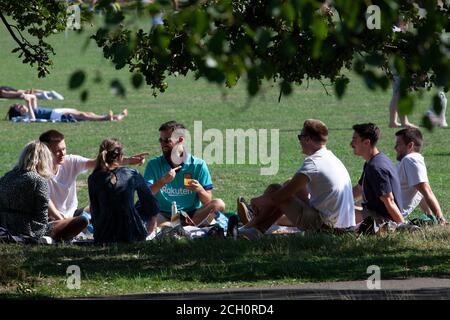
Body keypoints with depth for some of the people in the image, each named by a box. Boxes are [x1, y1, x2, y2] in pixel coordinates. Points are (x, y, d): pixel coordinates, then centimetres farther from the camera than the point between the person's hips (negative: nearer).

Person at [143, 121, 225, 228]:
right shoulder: (154, 165, 4)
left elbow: (208, 202, 3)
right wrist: (162, 182, -20)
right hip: (163, 216, -1)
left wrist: (200, 190, -18)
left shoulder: (198, 165, 3)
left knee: (218, 204, -24)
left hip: (192, 215, 1)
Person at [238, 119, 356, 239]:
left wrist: (258, 201, 4)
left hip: (322, 225, -10)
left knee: (274, 190, 0)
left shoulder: (313, 163, -16)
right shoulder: (332, 159, 15)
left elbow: (278, 197, -15)